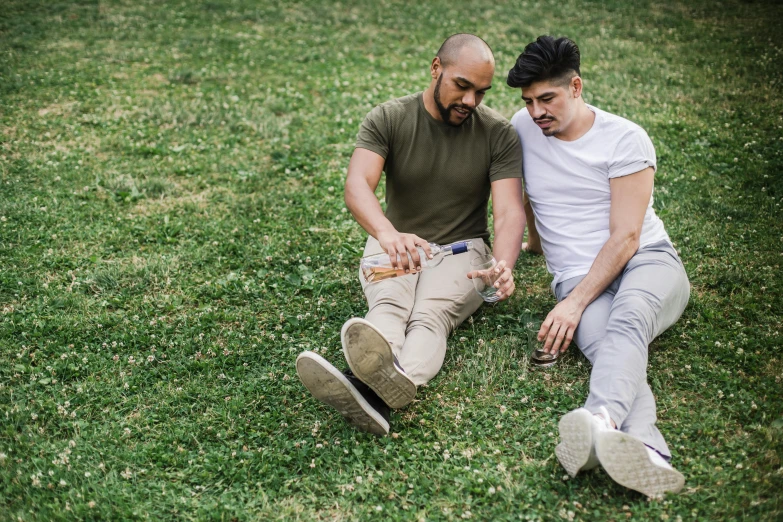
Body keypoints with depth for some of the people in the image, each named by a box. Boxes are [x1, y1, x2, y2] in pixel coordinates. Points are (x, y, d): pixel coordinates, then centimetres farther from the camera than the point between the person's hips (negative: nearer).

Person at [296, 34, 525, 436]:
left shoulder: (499, 134, -5)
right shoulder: (387, 119, -6)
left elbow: (509, 211, -15)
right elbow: (357, 184, -24)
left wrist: (503, 264, -39)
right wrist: (387, 233, -47)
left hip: (461, 248, -1)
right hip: (394, 243, 1)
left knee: (431, 313, -34)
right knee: (389, 304, -33)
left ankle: (374, 391, -66)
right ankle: (384, 380, -66)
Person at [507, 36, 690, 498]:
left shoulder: (625, 139, -4)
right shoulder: (523, 128, 8)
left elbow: (625, 238, -12)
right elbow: (520, 193, 30)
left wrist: (575, 304, -21)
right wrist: (535, 238, 42)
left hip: (648, 261, -1)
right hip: (576, 278, 2)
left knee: (627, 321, -39)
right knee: (609, 347, -33)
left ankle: (601, 421, -66)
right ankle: (649, 454, -59)